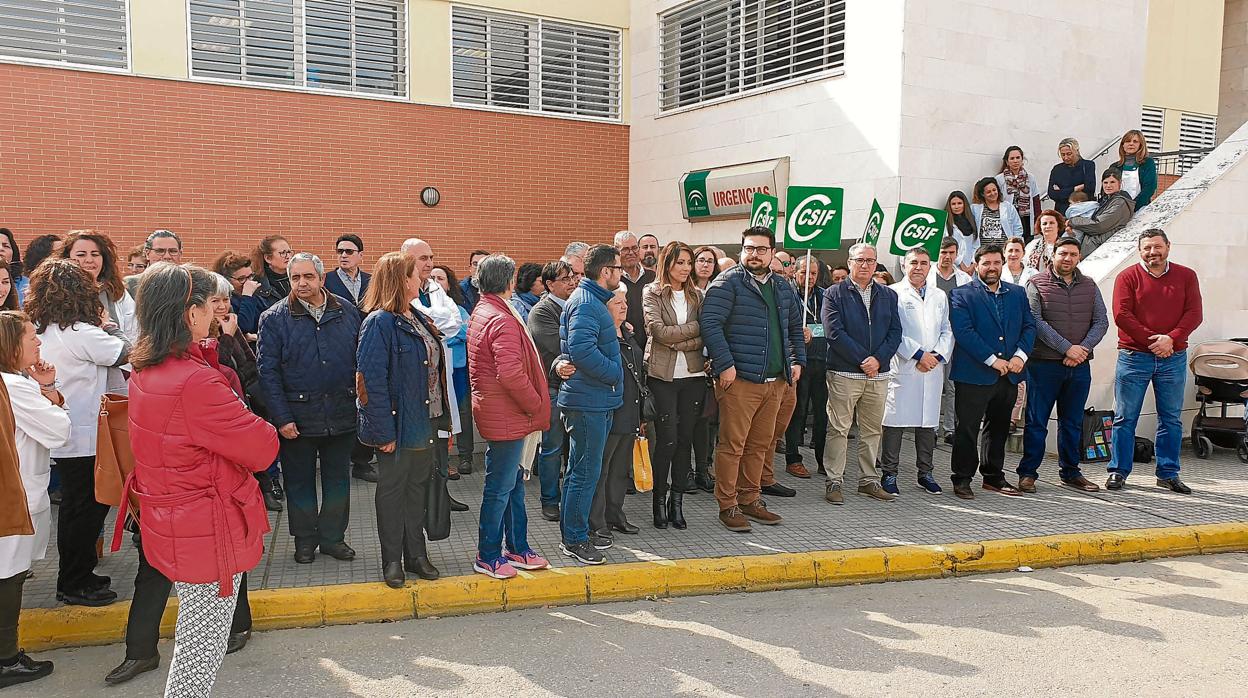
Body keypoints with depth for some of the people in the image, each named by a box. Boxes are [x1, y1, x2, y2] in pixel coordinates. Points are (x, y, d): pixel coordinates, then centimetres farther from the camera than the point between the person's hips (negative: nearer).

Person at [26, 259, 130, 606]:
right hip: (85, 436, -8)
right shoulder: (82, 334, -21)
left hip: (60, 433, 8)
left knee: (73, 505, 20)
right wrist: (108, 326, 1)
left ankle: (75, 575, 32)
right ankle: (75, 585, 13)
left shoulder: (40, 331, 4)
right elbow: (128, 353, -16)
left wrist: (99, 329, -2)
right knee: (88, 508, 4)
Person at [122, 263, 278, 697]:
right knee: (203, 647, 6)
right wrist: (263, 429, -2)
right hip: (206, 534, -10)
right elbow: (263, 449, -25)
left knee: (194, 636, 25)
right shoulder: (196, 381, -28)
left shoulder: (145, 371, 2)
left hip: (166, 523, 10)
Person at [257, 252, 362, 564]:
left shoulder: (347, 312, 3)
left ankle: (333, 536, 28)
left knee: (338, 478, 13)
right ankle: (304, 539, 28)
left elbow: (361, 360, 6)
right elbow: (268, 371, -7)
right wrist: (282, 418, -12)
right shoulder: (274, 318, -4)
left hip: (342, 414, 2)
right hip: (298, 416, -2)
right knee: (300, 480, 11)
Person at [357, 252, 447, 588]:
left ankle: (416, 554, 28)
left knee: (418, 486, 16)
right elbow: (372, 381, -20)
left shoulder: (419, 319, 10)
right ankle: (392, 560, 21)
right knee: (393, 490, 7)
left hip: (425, 421, 8)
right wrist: (384, 431, -22)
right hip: (398, 424, -8)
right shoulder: (379, 323, -16)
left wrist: (441, 416, 11)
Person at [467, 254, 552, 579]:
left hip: (494, 414, 10)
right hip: (507, 418, -10)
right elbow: (511, 374, -29)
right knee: (501, 488, 1)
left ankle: (518, 548, 29)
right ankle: (487, 557, 13)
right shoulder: (502, 320, -20)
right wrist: (536, 404, -15)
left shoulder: (481, 312, 13)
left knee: (513, 483, 18)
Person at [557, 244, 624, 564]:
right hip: (589, 401, -11)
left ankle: (573, 532, 29)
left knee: (580, 469, 18)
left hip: (594, 401, 11)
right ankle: (574, 539, 6)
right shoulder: (585, 303, -17)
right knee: (586, 472, -3)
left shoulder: (592, 299, 17)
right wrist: (615, 373, -19)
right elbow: (581, 349, -29)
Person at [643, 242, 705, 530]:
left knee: (686, 437, 5)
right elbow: (658, 330, -12)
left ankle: (677, 500, 16)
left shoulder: (696, 295, 11)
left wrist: (679, 342, -14)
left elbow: (705, 336, 2)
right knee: (667, 439, -4)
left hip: (693, 375, 4)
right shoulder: (652, 293, 2)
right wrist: (696, 327, -8)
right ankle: (659, 499, 12)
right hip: (663, 375, -3)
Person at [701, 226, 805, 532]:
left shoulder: (782, 288, 17)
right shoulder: (729, 282, -5)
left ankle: (750, 499, 25)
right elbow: (710, 323, -14)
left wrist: (798, 360, 16)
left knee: (760, 444, 13)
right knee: (732, 445, -3)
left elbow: (795, 327, 29)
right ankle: (728, 506, 7)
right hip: (740, 380, -7)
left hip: (775, 382, 7)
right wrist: (725, 365, -20)